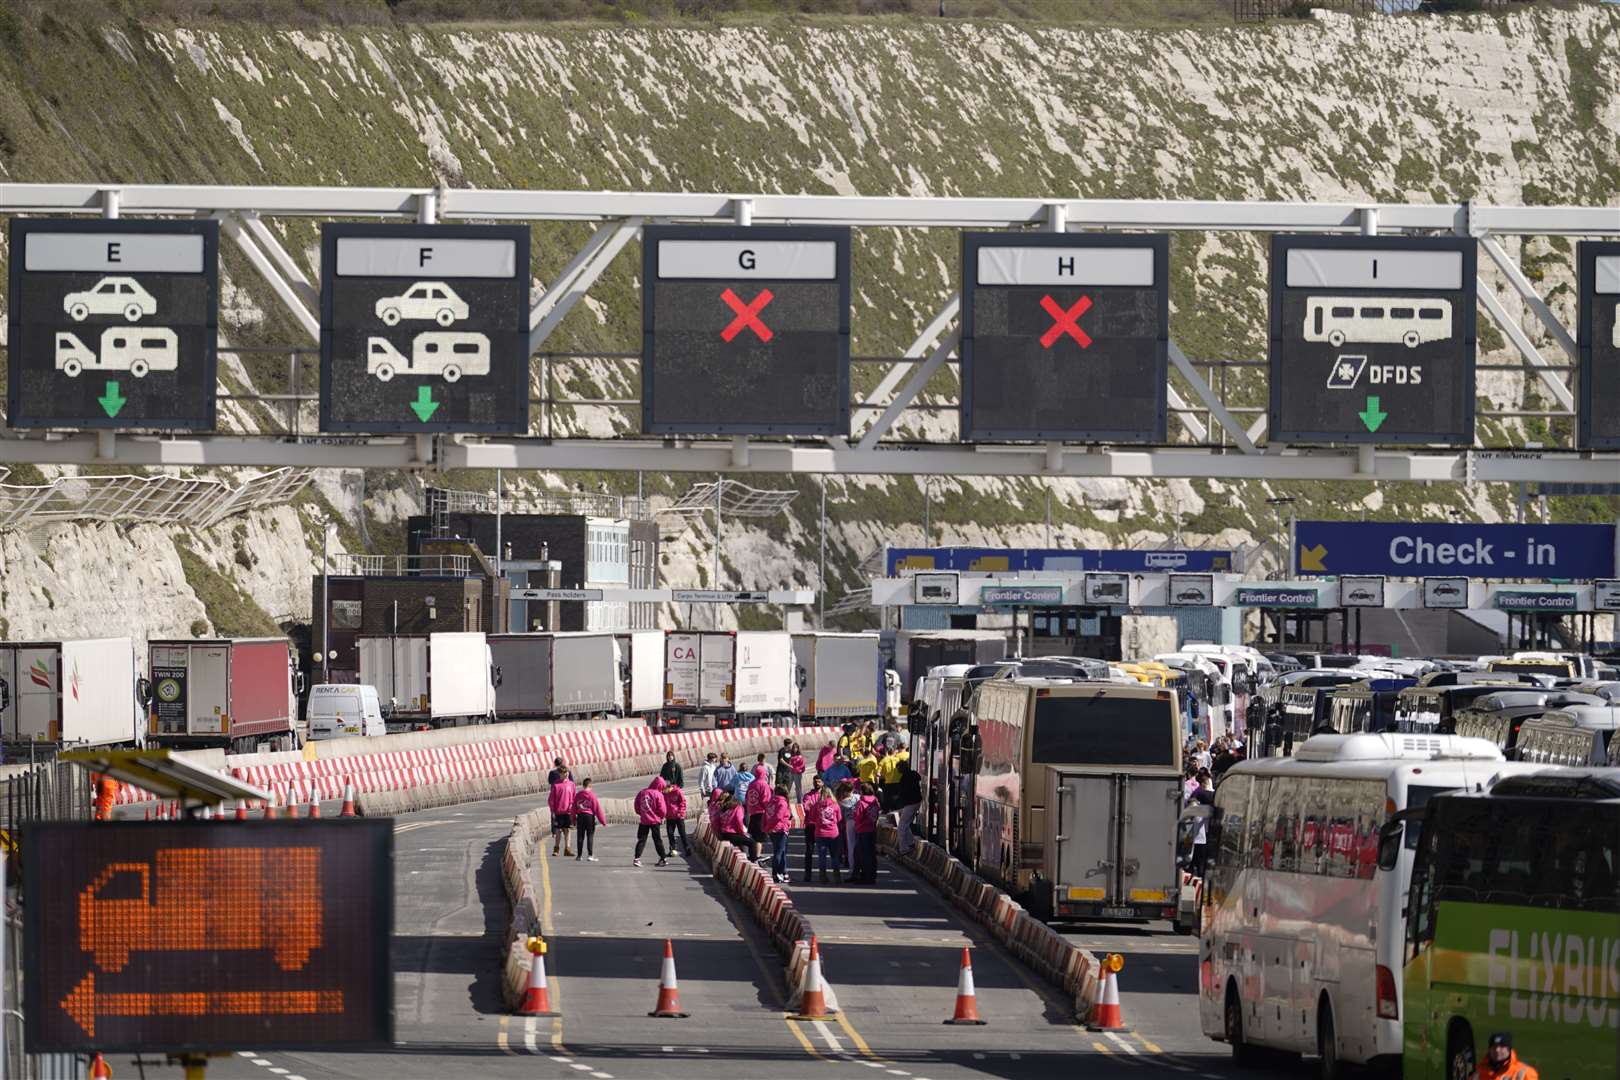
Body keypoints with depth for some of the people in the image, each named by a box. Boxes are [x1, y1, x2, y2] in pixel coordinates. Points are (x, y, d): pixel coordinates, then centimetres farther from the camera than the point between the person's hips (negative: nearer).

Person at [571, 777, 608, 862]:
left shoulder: (577, 795, 3)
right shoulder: (592, 795, -8)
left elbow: (574, 809, 9)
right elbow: (597, 809, -8)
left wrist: (574, 821, 18)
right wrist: (603, 821, -3)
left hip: (580, 817, 3)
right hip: (590, 817, -3)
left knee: (580, 837, 9)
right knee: (590, 837, 0)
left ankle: (579, 855, 13)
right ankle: (590, 855, -5)